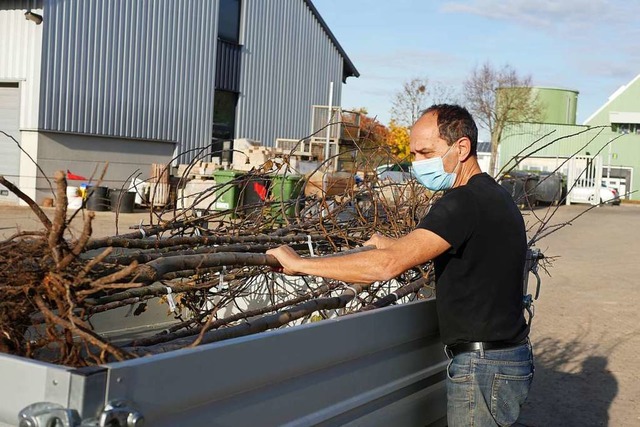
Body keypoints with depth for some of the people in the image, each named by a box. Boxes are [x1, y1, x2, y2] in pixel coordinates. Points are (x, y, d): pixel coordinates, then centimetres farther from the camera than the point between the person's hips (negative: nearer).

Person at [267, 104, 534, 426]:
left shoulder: (464, 202, -21)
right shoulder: (494, 196, 11)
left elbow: (388, 265, -30)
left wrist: (298, 264, -24)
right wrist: (395, 244, 24)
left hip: (483, 368, -10)